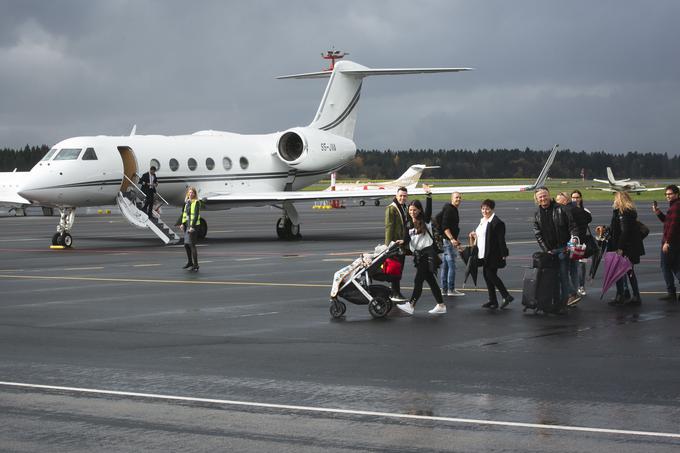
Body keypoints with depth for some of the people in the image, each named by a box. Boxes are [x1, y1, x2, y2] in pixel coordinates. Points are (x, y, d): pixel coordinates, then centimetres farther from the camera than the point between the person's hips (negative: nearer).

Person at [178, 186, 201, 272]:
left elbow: (196, 216, -15)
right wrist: (182, 223, 6)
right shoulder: (187, 202, 12)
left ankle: (195, 265, -4)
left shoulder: (196, 203, -9)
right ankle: (190, 262, 29)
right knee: (186, 245, 14)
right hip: (186, 225, 7)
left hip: (193, 225, -7)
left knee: (192, 245, -9)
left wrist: (192, 226, -21)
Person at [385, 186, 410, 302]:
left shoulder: (404, 208, 17)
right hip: (394, 244, -9)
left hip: (402, 244, 9)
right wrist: (390, 244, -23)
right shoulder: (391, 208, -11)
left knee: (399, 269, 13)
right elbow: (389, 227, -17)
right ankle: (395, 294, -6)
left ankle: (396, 292, 20)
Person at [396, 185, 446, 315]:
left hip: (428, 253, -7)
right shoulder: (409, 224, 13)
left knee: (418, 280, -10)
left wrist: (428, 195, -29)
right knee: (431, 280, 10)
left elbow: (428, 209, -19)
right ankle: (441, 306, 15)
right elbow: (407, 238, 13)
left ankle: (411, 305, -10)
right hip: (418, 255, 7)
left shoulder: (425, 220, -4)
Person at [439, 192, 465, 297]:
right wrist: (452, 239, -28)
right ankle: (451, 290, -7)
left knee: (445, 266, 11)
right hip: (447, 241, -11)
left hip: (450, 240, 11)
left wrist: (456, 240, 31)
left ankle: (444, 290, 15)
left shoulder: (454, 210, 18)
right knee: (452, 265, -9)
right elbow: (445, 227, -21)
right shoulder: (449, 210, -13)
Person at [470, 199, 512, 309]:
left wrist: (503, 255, -20)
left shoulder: (497, 222, -14)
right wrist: (475, 235, 9)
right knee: (487, 276, 10)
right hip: (484, 255, 10)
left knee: (491, 275, -11)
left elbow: (501, 239, -17)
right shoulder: (482, 221, 16)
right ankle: (492, 301, 16)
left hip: (493, 255, -10)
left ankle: (506, 297, -4)